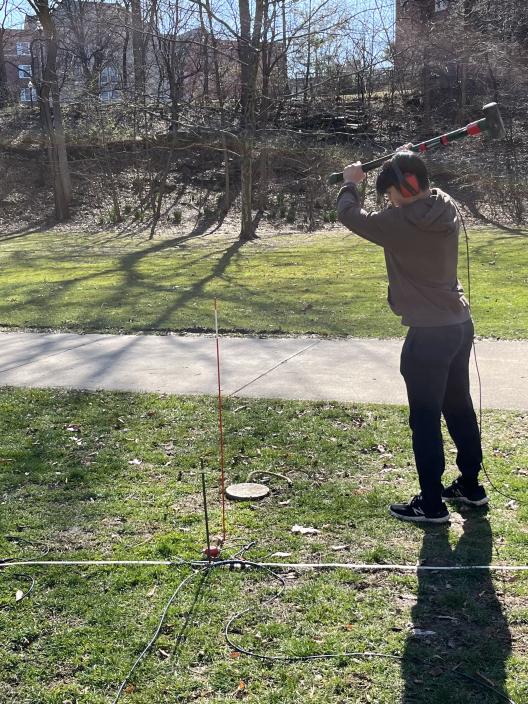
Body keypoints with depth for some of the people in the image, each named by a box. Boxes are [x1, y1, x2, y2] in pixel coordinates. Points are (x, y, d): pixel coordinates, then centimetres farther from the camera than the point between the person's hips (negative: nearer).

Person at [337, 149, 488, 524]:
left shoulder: (399, 222, -18)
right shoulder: (447, 208, 1)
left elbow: (351, 216, -2)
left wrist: (350, 183, 16)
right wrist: (406, 162, 25)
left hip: (429, 334, -8)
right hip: (461, 325, 8)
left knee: (425, 419, 2)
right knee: (460, 408, 20)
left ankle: (432, 504, 10)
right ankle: (471, 486, 34)